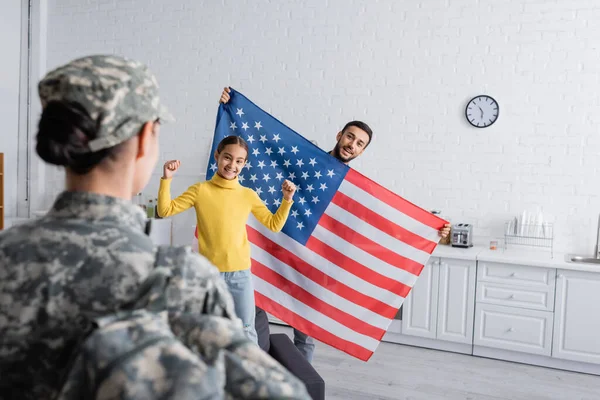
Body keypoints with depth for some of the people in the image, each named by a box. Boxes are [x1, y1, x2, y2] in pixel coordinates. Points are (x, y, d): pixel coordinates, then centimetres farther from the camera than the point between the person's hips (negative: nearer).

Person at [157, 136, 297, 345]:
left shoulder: (248, 195, 2)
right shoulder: (200, 190, -3)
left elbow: (274, 224, 7)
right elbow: (165, 210, -3)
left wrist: (287, 200, -6)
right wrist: (166, 179, -13)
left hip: (240, 273, 1)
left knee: (246, 331, 11)